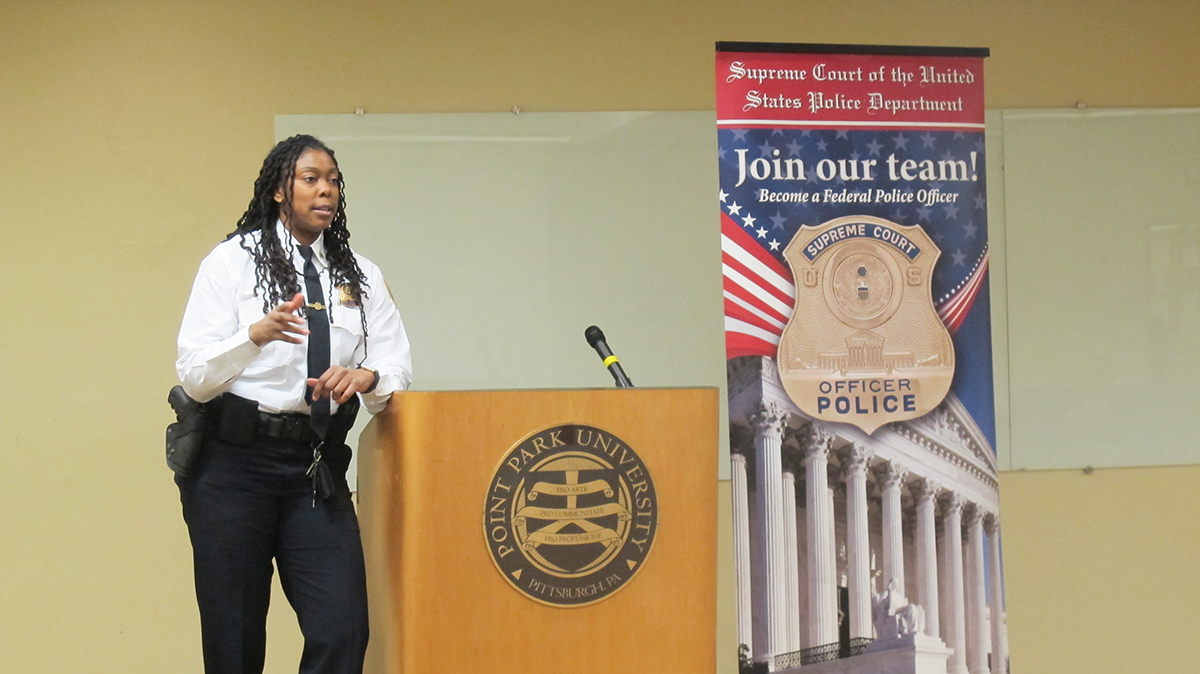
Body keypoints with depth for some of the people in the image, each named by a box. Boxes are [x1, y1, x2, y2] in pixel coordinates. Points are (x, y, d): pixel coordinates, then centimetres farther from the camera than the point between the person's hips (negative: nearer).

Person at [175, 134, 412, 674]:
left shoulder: (361, 276, 13)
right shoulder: (232, 261, 2)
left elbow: (398, 373, 7)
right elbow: (194, 377, -6)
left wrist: (366, 377, -17)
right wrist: (256, 335, -24)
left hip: (318, 468, 3)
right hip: (235, 463, -3)